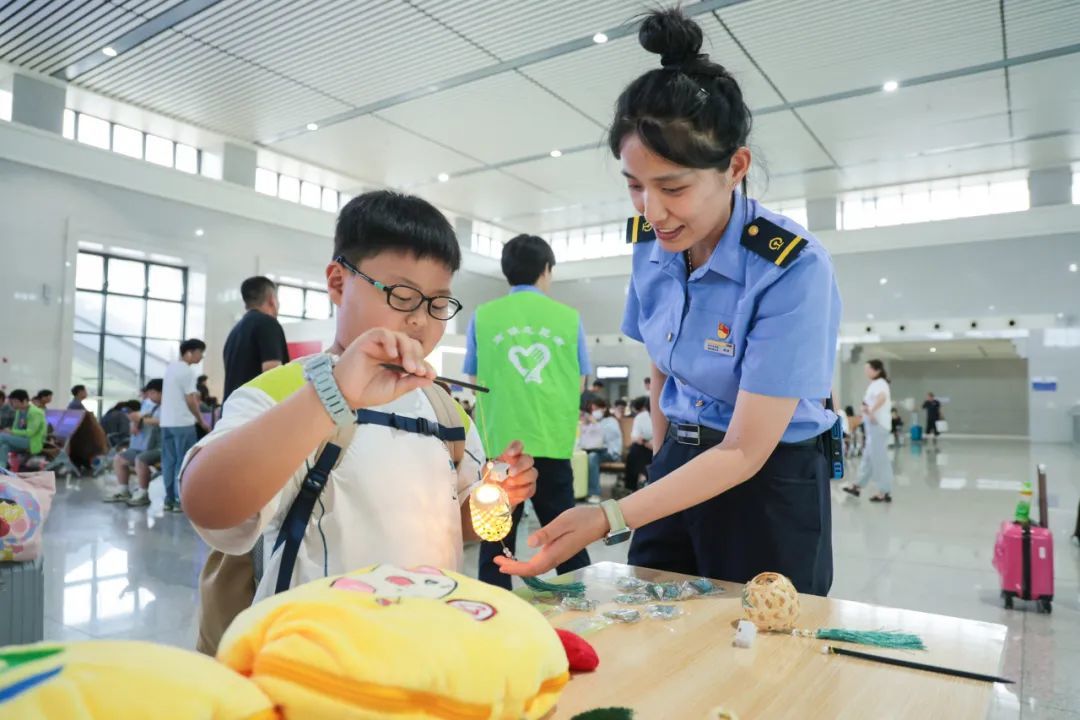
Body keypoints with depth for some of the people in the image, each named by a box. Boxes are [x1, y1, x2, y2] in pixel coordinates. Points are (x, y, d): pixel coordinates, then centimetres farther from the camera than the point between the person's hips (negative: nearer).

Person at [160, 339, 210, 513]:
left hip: (166, 421, 8)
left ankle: (169, 499, 12)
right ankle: (180, 500, -1)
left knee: (169, 461, 9)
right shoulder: (188, 371, -13)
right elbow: (190, 400, -13)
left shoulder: (170, 367, 14)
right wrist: (202, 422, -4)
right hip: (183, 423, -8)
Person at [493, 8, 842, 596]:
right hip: (679, 463, 5)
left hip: (768, 485, -5)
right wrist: (664, 467, 14)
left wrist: (610, 519, -31)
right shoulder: (651, 244, -5)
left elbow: (744, 451, -24)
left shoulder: (793, 269, -23)